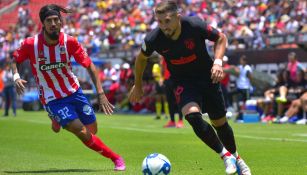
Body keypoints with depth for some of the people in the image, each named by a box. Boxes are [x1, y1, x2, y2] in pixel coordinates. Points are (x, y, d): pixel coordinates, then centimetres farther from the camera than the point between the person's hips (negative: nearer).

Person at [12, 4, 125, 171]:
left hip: (74, 92, 3)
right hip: (52, 100, -3)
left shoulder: (69, 41, -13)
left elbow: (89, 65, -7)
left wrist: (100, 93, -14)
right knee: (83, 133, -18)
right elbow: (15, 60, 3)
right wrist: (16, 77, -18)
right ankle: (115, 158, 0)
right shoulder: (30, 44, -17)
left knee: (92, 130, 7)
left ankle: (57, 120, 34)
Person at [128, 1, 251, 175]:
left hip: (208, 78, 0)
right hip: (183, 83, 0)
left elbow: (221, 38, -7)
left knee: (220, 123, 9)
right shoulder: (153, 39, -21)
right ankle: (225, 155, -11)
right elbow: (142, 58, 2)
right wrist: (138, 85, 12)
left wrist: (218, 61, -23)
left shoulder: (195, 25, -26)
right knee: (193, 115, -27)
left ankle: (236, 158, 37)